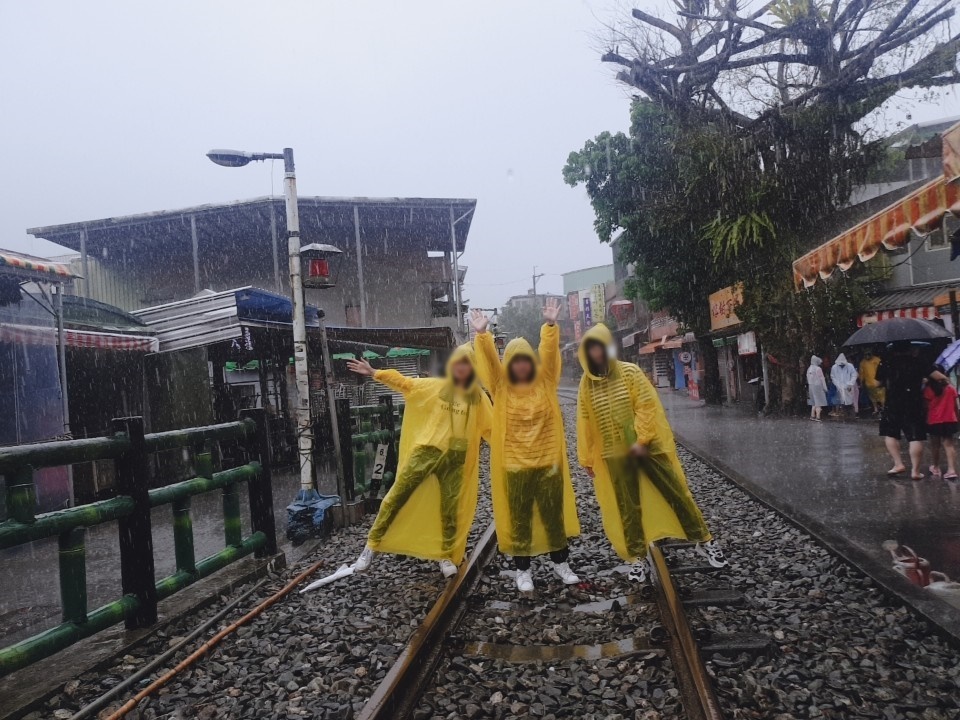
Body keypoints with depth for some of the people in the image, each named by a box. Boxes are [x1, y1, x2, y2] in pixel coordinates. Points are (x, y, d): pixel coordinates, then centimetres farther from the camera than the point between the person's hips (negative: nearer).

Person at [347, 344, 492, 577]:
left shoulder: (479, 398, 6)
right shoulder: (436, 386, 5)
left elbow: (490, 428, 8)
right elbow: (405, 383, 4)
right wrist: (375, 373, -2)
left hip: (455, 459, 1)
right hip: (426, 450, 0)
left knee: (450, 508, 7)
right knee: (396, 496, -2)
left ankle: (446, 557, 23)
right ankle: (371, 546, 8)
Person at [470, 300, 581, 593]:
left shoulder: (545, 382, 2)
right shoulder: (501, 387, -1)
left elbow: (549, 353, -10)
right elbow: (489, 360, -14)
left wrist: (550, 324, -25)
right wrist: (481, 334, -29)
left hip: (548, 460, 1)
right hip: (515, 463, -1)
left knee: (554, 512, 12)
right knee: (519, 516, 8)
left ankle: (560, 562, 28)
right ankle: (523, 569, 20)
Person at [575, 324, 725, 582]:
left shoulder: (630, 372, -7)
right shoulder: (586, 383, 0)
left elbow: (647, 406, -10)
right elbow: (584, 422, 3)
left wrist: (641, 440, -17)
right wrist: (586, 458, 5)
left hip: (648, 445, -2)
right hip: (614, 454, 2)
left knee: (677, 493, 5)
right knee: (628, 507, 8)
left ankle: (704, 541, 21)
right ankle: (639, 558, 21)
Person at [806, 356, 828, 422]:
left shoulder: (809, 369, 6)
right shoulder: (818, 369, -15)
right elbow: (822, 379, -12)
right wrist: (825, 387, -6)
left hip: (811, 386, 7)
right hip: (818, 386, -7)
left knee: (814, 402, 16)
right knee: (819, 402, -3)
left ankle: (812, 416, 16)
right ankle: (817, 417, -7)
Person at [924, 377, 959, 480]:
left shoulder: (928, 389, -8)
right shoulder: (951, 388, 3)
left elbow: (926, 406, -8)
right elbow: (955, 405, 6)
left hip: (934, 421, -2)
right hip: (949, 420, 3)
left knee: (935, 445, 11)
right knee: (949, 444, 1)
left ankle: (936, 468, 23)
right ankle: (952, 469, -11)